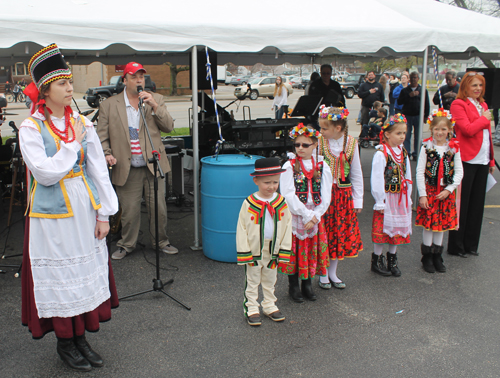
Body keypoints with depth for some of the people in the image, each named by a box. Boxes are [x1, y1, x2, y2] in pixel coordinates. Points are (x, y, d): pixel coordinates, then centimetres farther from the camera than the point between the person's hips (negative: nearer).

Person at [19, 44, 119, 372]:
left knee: (86, 273, 11)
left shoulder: (82, 123, 4)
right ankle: (64, 342, 23)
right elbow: (45, 173, -16)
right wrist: (72, 144, -13)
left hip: (85, 209, 4)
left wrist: (104, 213, 0)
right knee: (59, 277, 6)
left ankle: (81, 337, 27)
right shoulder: (31, 128, -7)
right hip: (53, 212, -4)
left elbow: (99, 170, 4)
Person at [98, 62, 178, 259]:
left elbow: (169, 127, -1)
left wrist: (155, 106, -13)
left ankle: (161, 242, 28)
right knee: (129, 211, 5)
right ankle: (126, 245, 26)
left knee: (159, 208, 7)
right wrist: (107, 154, -11)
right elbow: (102, 136, 6)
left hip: (153, 166, 1)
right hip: (127, 169, -1)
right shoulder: (109, 105, 4)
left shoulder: (156, 99, 7)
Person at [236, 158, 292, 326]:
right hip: (254, 251, -3)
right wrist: (244, 253, -12)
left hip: (273, 250, 3)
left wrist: (284, 250, -3)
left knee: (270, 281, 21)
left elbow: (287, 227, -1)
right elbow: (241, 229, -11)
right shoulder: (249, 203, -16)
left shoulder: (281, 203, -7)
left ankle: (269, 305, 38)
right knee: (252, 281, 12)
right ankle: (252, 309, 26)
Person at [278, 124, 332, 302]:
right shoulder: (289, 166, -5)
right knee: (294, 250, 4)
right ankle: (293, 286, 20)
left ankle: (307, 284, 27)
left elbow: (326, 197, -1)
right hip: (294, 216, -2)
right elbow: (288, 195, -12)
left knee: (312, 250, 10)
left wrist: (314, 217, -12)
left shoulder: (322, 167, 3)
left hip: (315, 217, 3)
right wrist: (307, 215, -15)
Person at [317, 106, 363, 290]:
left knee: (341, 233, 10)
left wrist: (358, 200, 7)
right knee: (323, 233, 3)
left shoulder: (351, 143, -2)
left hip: (343, 195, 2)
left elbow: (356, 174, 6)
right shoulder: (319, 142, -7)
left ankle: (332, 272, 27)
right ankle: (323, 274, 20)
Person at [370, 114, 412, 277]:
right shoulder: (381, 153, -14)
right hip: (387, 197, -6)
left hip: (401, 198, 7)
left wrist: (408, 197, 12)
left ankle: (392, 260, 27)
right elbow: (376, 179, -15)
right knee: (382, 230, 1)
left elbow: (407, 176, 14)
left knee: (398, 229, 13)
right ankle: (377, 260, 18)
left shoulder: (403, 152, 7)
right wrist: (380, 202, -14)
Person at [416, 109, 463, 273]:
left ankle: (437, 256, 24)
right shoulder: (426, 147, -6)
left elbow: (459, 172, 1)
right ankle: (427, 257, 17)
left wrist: (448, 190, -9)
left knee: (442, 224, 10)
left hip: (446, 193, 2)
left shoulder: (454, 148, -1)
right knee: (428, 224, 3)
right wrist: (422, 194, -10)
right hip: (429, 191, -2)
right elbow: (420, 171, -7)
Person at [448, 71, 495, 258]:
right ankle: (456, 246, 12)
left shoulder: (483, 105, 16)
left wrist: (491, 160, 14)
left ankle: (471, 244, 22)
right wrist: (484, 119, -4)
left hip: (482, 161, 7)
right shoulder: (458, 105, -7)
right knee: (461, 204, 1)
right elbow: (468, 129, -20)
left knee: (477, 204, 11)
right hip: (467, 160, -7)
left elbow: (487, 134, 18)